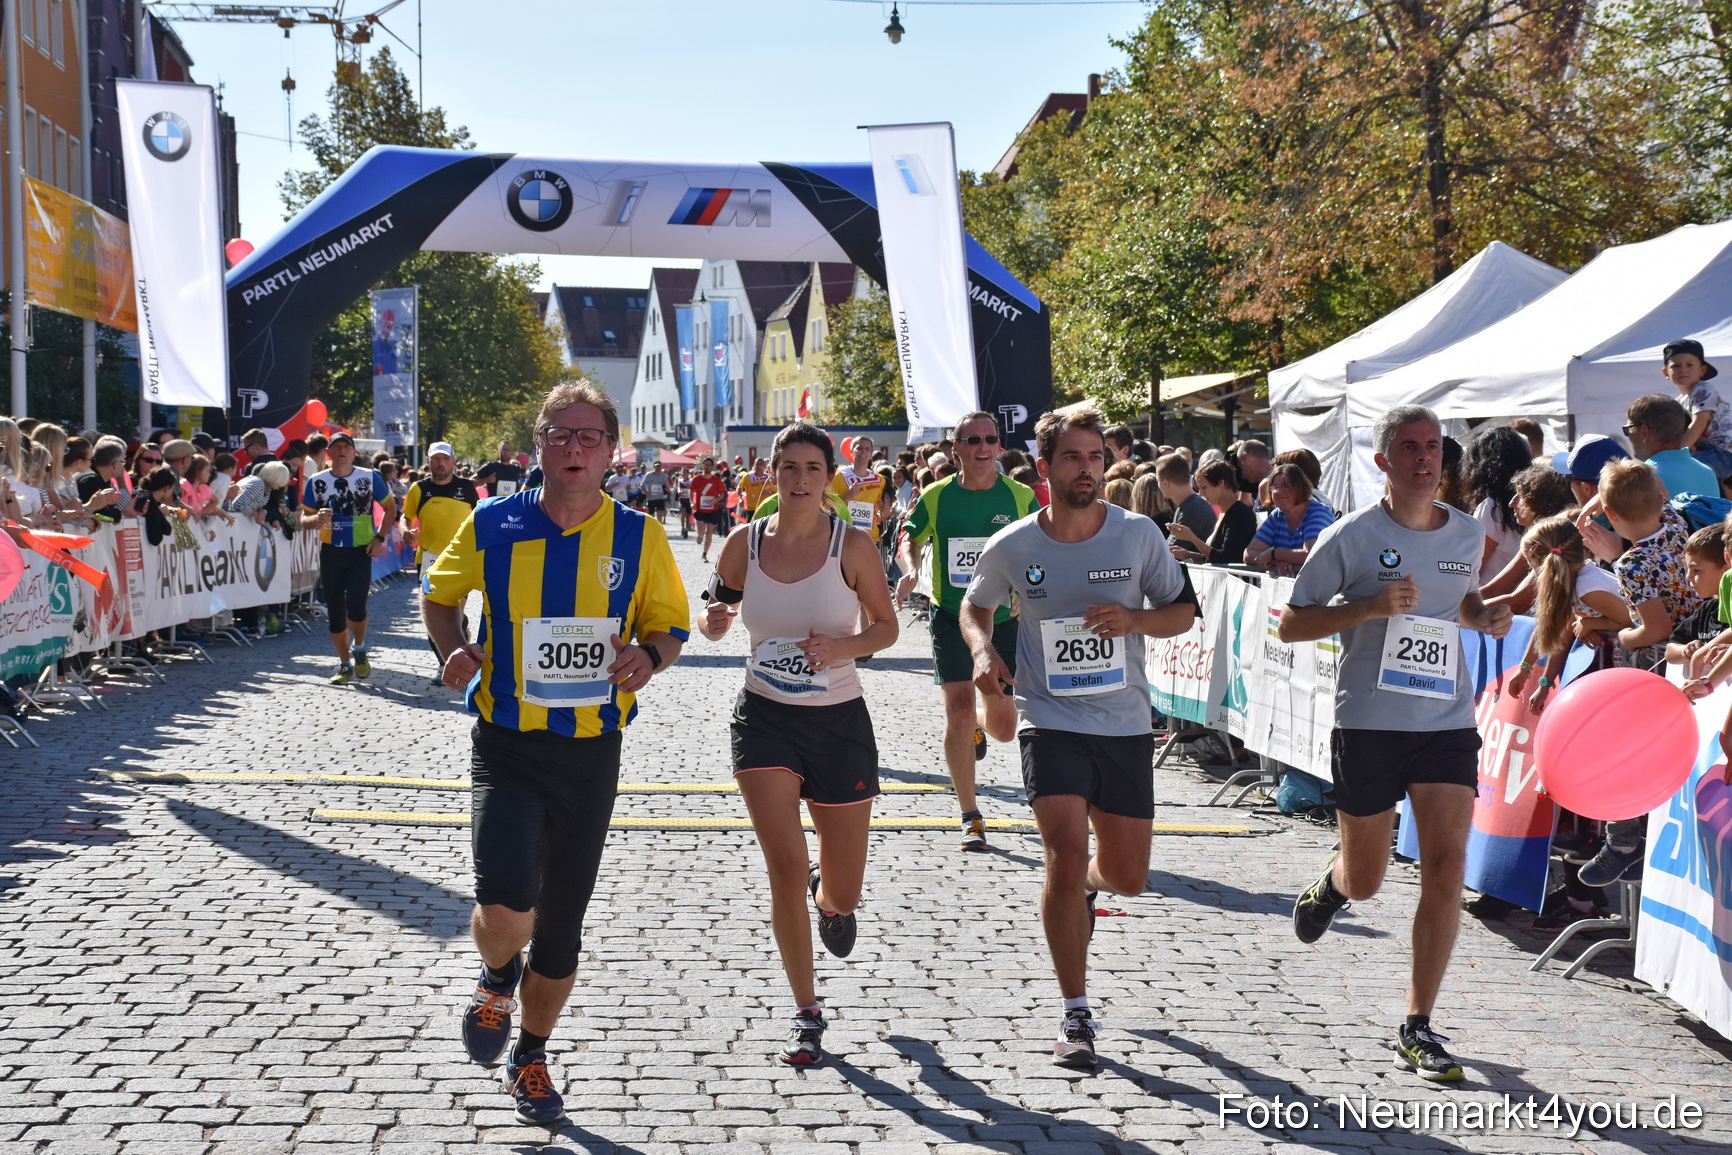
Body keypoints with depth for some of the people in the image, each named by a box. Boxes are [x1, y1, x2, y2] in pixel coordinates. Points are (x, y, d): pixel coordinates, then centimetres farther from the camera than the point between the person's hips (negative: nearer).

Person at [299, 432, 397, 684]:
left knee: (355, 605, -17)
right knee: (334, 611, 4)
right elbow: (304, 519, 6)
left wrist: (380, 538, -2)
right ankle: (345, 665, 18)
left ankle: (359, 649, 13)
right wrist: (316, 519, -19)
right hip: (330, 552, 2)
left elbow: (390, 507, 10)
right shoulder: (316, 482, 1)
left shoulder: (370, 478, -1)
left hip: (361, 552, -2)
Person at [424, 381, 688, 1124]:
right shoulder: (492, 525, -5)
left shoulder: (639, 538, -3)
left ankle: (531, 1057, 38)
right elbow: (439, 593, 11)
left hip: (592, 753, 2)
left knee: (563, 922, 13)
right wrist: (453, 648, -9)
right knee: (506, 906, -21)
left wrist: (650, 655, -16)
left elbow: (671, 624, 7)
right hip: (506, 748, -2)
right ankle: (498, 978, 17)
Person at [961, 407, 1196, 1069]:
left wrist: (1135, 620, -16)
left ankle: (1085, 888, 51)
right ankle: (1076, 1017, -3)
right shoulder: (1011, 548, -5)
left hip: (1126, 724, 2)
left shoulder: (1139, 535, -4)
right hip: (1050, 722, -2)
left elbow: (1183, 612, 5)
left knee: (1127, 879, 11)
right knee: (1066, 857, -16)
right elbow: (976, 605, 15)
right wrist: (983, 652, -6)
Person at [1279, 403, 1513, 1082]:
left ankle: (1418, 1027, -1)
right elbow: (1290, 624, -5)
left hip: (1448, 722, 3)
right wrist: (1369, 606, -19)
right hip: (1368, 722, -2)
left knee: (1446, 867, -10)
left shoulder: (1468, 534, 7)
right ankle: (1330, 886, 50)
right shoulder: (1351, 538, -7)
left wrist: (1485, 616, 3)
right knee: (1365, 883, 10)